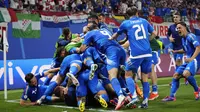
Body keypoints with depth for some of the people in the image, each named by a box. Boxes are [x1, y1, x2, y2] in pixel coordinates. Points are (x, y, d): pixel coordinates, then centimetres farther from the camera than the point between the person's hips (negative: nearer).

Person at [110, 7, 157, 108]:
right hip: (147, 52, 3)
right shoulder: (144, 21, 16)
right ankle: (145, 101, 5)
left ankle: (134, 96, -8)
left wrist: (110, 39, 46)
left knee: (128, 74, 10)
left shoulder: (125, 23, 9)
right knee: (145, 77, 11)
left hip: (136, 53, -3)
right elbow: (154, 34, 21)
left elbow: (116, 35, 25)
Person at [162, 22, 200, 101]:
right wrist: (175, 51, 19)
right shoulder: (183, 39, 15)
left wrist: (192, 58, -29)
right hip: (188, 61, 10)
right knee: (176, 75, 5)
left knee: (185, 74, -31)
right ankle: (172, 96, 7)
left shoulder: (190, 36, -12)